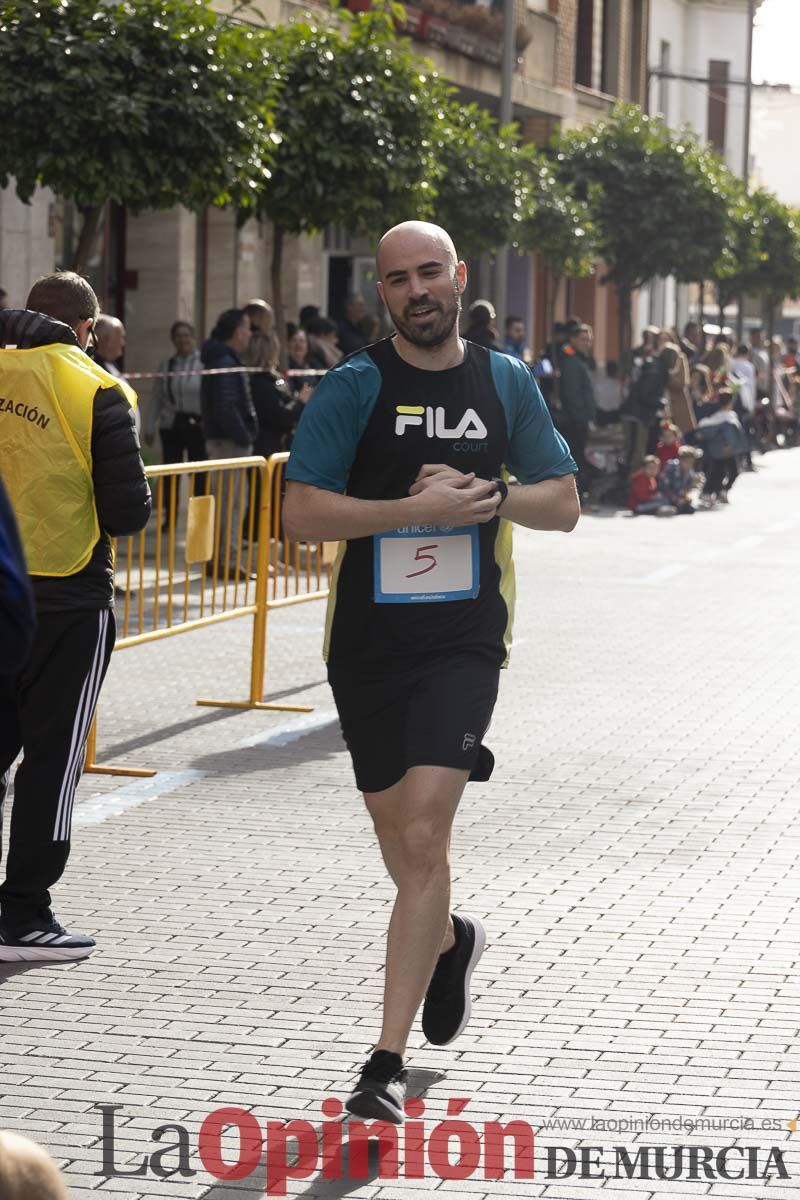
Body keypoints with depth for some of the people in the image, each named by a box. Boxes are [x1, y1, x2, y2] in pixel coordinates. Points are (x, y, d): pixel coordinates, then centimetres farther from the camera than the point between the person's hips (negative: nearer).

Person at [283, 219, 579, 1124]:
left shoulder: (506, 382, 5)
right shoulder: (355, 386, -3)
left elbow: (562, 504, 11)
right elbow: (302, 514, -11)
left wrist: (488, 495, -9)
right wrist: (421, 507, -19)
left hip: (464, 642, -1)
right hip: (368, 643, 1)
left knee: (422, 841, -15)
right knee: (403, 844, 14)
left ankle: (387, 1060, -12)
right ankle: (450, 940, 49)